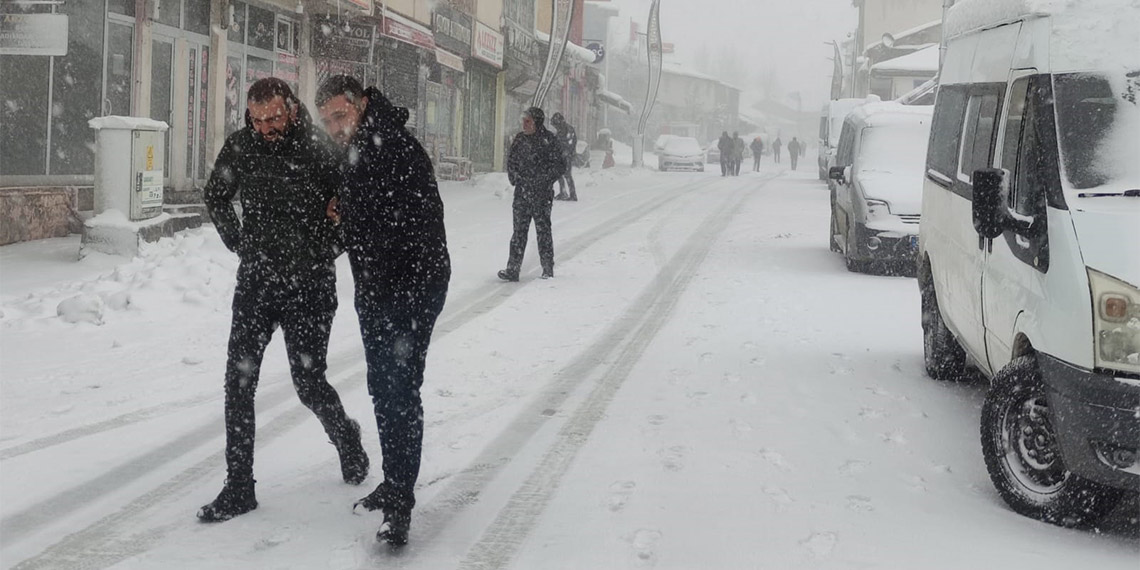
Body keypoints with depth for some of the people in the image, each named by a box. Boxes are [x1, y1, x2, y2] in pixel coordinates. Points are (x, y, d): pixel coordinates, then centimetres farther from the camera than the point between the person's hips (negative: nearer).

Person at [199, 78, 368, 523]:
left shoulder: (318, 153, -12)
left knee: (308, 383, 3)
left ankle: (345, 437, 36)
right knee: (239, 381, -1)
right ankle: (239, 488, 6)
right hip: (255, 281, 3)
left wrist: (324, 253, -2)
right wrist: (238, 244, 10)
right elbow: (215, 197, 16)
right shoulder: (240, 147, -2)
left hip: (308, 286, -3)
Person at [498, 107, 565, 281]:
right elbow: (511, 161, 19)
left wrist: (544, 179, -13)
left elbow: (560, 166, -5)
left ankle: (548, 270, 12)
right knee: (519, 230, 2)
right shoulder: (519, 139, 10)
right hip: (521, 193, 4)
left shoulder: (549, 140, -5)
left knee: (543, 230, 2)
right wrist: (515, 178, 4)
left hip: (542, 193, -4)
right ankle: (513, 269, 1)